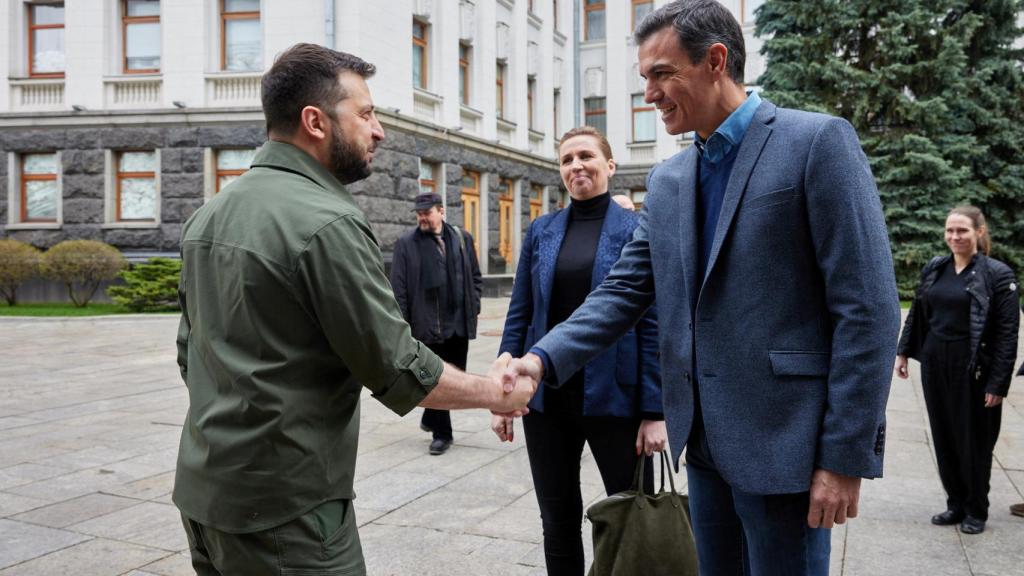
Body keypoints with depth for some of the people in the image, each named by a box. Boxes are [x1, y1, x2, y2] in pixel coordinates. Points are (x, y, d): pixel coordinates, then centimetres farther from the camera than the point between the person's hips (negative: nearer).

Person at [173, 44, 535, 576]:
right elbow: (400, 373, -16)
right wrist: (496, 392, -1)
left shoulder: (208, 215, 7)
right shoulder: (327, 223, -19)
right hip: (285, 509, -8)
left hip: (202, 491, 9)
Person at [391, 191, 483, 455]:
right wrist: (402, 325, -9)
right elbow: (399, 288, -4)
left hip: (460, 323, 4)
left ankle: (430, 419, 35)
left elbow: (475, 277, 13)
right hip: (428, 325, -3)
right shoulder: (406, 244, -2)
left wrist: (473, 307, 3)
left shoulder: (462, 238, 8)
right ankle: (441, 433, 15)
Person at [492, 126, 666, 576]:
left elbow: (654, 325, -7)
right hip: (547, 395, 3)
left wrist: (655, 411, -11)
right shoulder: (541, 231, 7)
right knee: (558, 520, 14)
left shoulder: (638, 231, -3)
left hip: (613, 396, -3)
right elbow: (518, 315, 7)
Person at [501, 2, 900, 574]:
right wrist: (543, 359, -9)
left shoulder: (819, 141, -10)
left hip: (783, 441, -6)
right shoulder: (667, 180, 11)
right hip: (706, 441, 7)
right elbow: (625, 291, 7)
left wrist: (846, 457, -15)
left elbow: (867, 308, -14)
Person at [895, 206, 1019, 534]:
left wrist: (999, 382, -15)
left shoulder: (997, 274, -8)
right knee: (944, 438, 11)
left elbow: (1007, 333, -10)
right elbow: (916, 315, 16)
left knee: (974, 442, 6)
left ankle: (976, 511, 23)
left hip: (972, 370, -5)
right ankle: (955, 504, 26)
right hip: (934, 365, 5)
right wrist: (903, 352, 11)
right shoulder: (934, 269, 8)